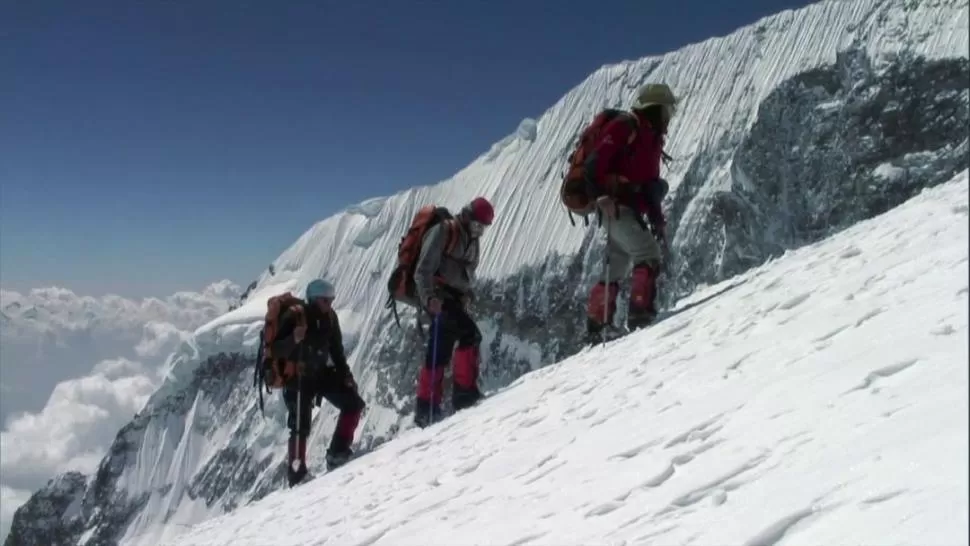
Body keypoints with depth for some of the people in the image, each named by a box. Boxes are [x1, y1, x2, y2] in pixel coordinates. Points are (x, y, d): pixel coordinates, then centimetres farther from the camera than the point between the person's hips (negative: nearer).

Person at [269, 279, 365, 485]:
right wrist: (294, 339, -43)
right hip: (298, 378, -6)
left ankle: (338, 453, 6)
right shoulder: (293, 317, -20)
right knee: (300, 428, -7)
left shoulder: (329, 317, -2)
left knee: (354, 404, -3)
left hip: (322, 372, 6)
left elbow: (336, 349, 10)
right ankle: (297, 477, 4)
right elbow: (276, 350, -25)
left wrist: (345, 375, 6)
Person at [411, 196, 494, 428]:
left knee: (440, 351, 7)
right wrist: (430, 296, -28)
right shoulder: (443, 231, -8)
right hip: (437, 296, -8)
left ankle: (426, 409, 11)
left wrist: (465, 296, 9)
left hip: (454, 298, 8)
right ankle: (465, 392, -17)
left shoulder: (472, 241, 17)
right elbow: (423, 269, -15)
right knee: (470, 334, -21)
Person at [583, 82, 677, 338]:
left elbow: (650, 187, 25)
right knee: (648, 254, -19)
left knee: (615, 269, 11)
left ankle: (596, 325, 16)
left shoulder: (652, 139, 23)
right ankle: (640, 311, -23)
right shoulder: (624, 128, -5)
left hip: (631, 211, 9)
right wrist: (603, 195, -27)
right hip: (615, 207, -9)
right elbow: (595, 163, -17)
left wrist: (658, 220, 19)